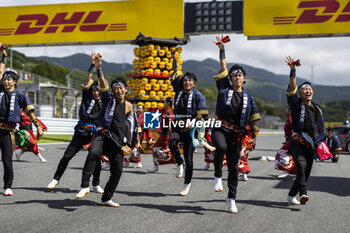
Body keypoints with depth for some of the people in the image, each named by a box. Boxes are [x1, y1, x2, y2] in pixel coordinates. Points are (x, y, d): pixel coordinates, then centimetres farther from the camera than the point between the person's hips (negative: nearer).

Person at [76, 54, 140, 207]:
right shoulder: (109, 99, 2)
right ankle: (84, 186, -31)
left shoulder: (129, 107, 12)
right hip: (103, 135, -4)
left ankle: (106, 199, 20)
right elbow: (103, 85, -15)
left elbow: (131, 124, 23)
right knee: (93, 153, -36)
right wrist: (99, 69, -31)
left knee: (117, 171, 2)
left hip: (117, 141, 4)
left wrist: (135, 141, 27)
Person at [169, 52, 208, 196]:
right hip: (178, 126, 3)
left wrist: (190, 126, -16)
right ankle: (179, 164, -3)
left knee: (188, 158, 1)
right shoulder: (179, 91, 8)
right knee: (172, 142, -30)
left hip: (191, 129, -3)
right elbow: (175, 74, 15)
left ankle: (187, 184, 16)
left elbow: (202, 115, -8)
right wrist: (174, 58, 14)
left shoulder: (198, 96, -3)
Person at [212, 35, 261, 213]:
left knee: (234, 166, 4)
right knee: (221, 147, -36)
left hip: (236, 133, 3)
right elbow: (223, 68, 1)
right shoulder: (224, 88, 6)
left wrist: (254, 136, 6)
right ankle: (218, 176, -14)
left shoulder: (248, 97, 11)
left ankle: (231, 198, 14)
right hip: (220, 128, -2)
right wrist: (222, 50, -1)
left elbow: (252, 119, 13)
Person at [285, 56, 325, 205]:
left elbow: (320, 127, 24)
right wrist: (293, 71, -24)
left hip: (310, 145, 6)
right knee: (301, 166, -27)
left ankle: (291, 195, 19)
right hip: (297, 143, -6)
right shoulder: (296, 104, 1)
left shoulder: (317, 108, 17)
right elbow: (292, 88, -14)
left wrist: (319, 142, 17)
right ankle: (303, 193, -43)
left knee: (306, 173, 6)